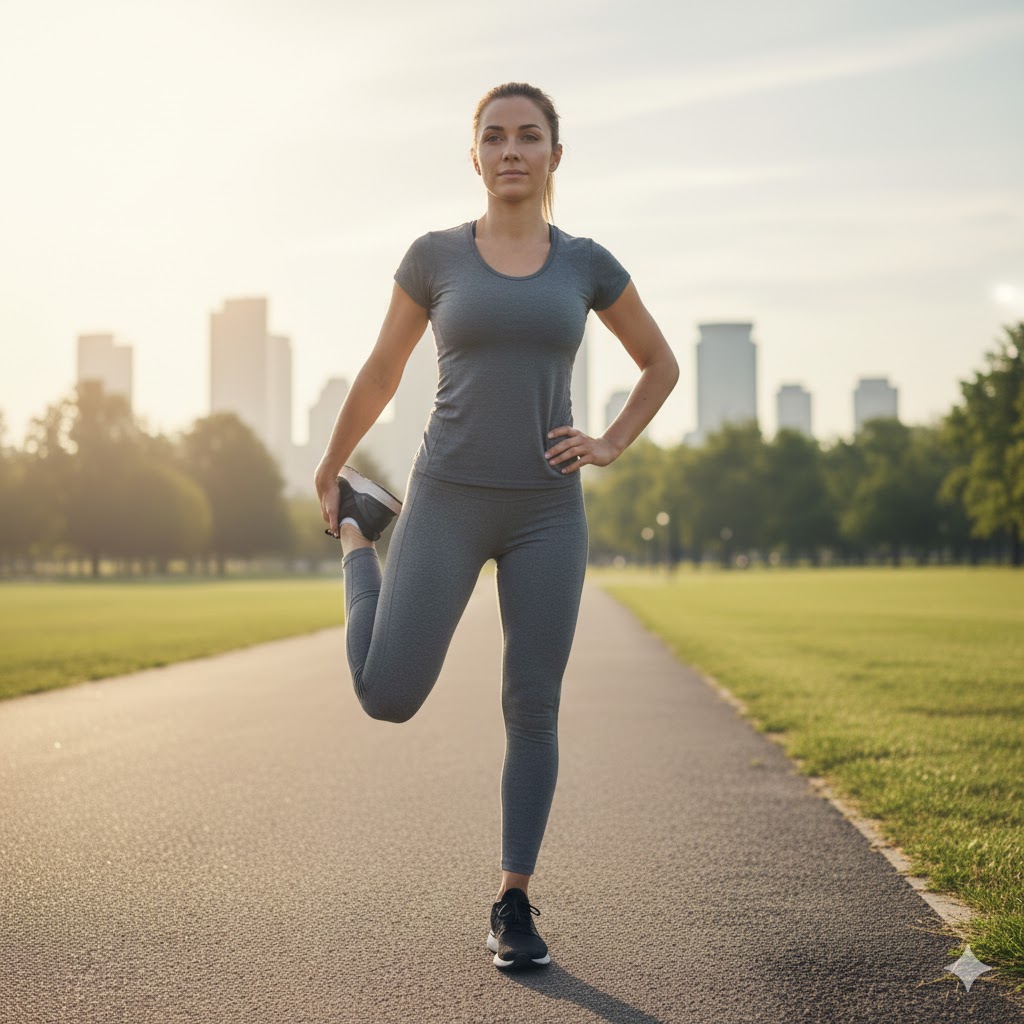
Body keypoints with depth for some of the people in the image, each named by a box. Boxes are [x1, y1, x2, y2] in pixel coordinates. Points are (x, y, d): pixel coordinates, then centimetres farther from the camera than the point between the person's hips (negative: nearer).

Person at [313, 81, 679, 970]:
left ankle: (514, 905, 16)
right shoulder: (434, 255, 0)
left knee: (533, 710, 0)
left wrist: (609, 447, 1)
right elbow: (381, 372, 12)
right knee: (388, 698, -5)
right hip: (449, 503, -1)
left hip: (547, 511, 1)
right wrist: (327, 471, 22)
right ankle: (358, 529, 23)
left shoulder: (586, 262, 5)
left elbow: (662, 365, 17)